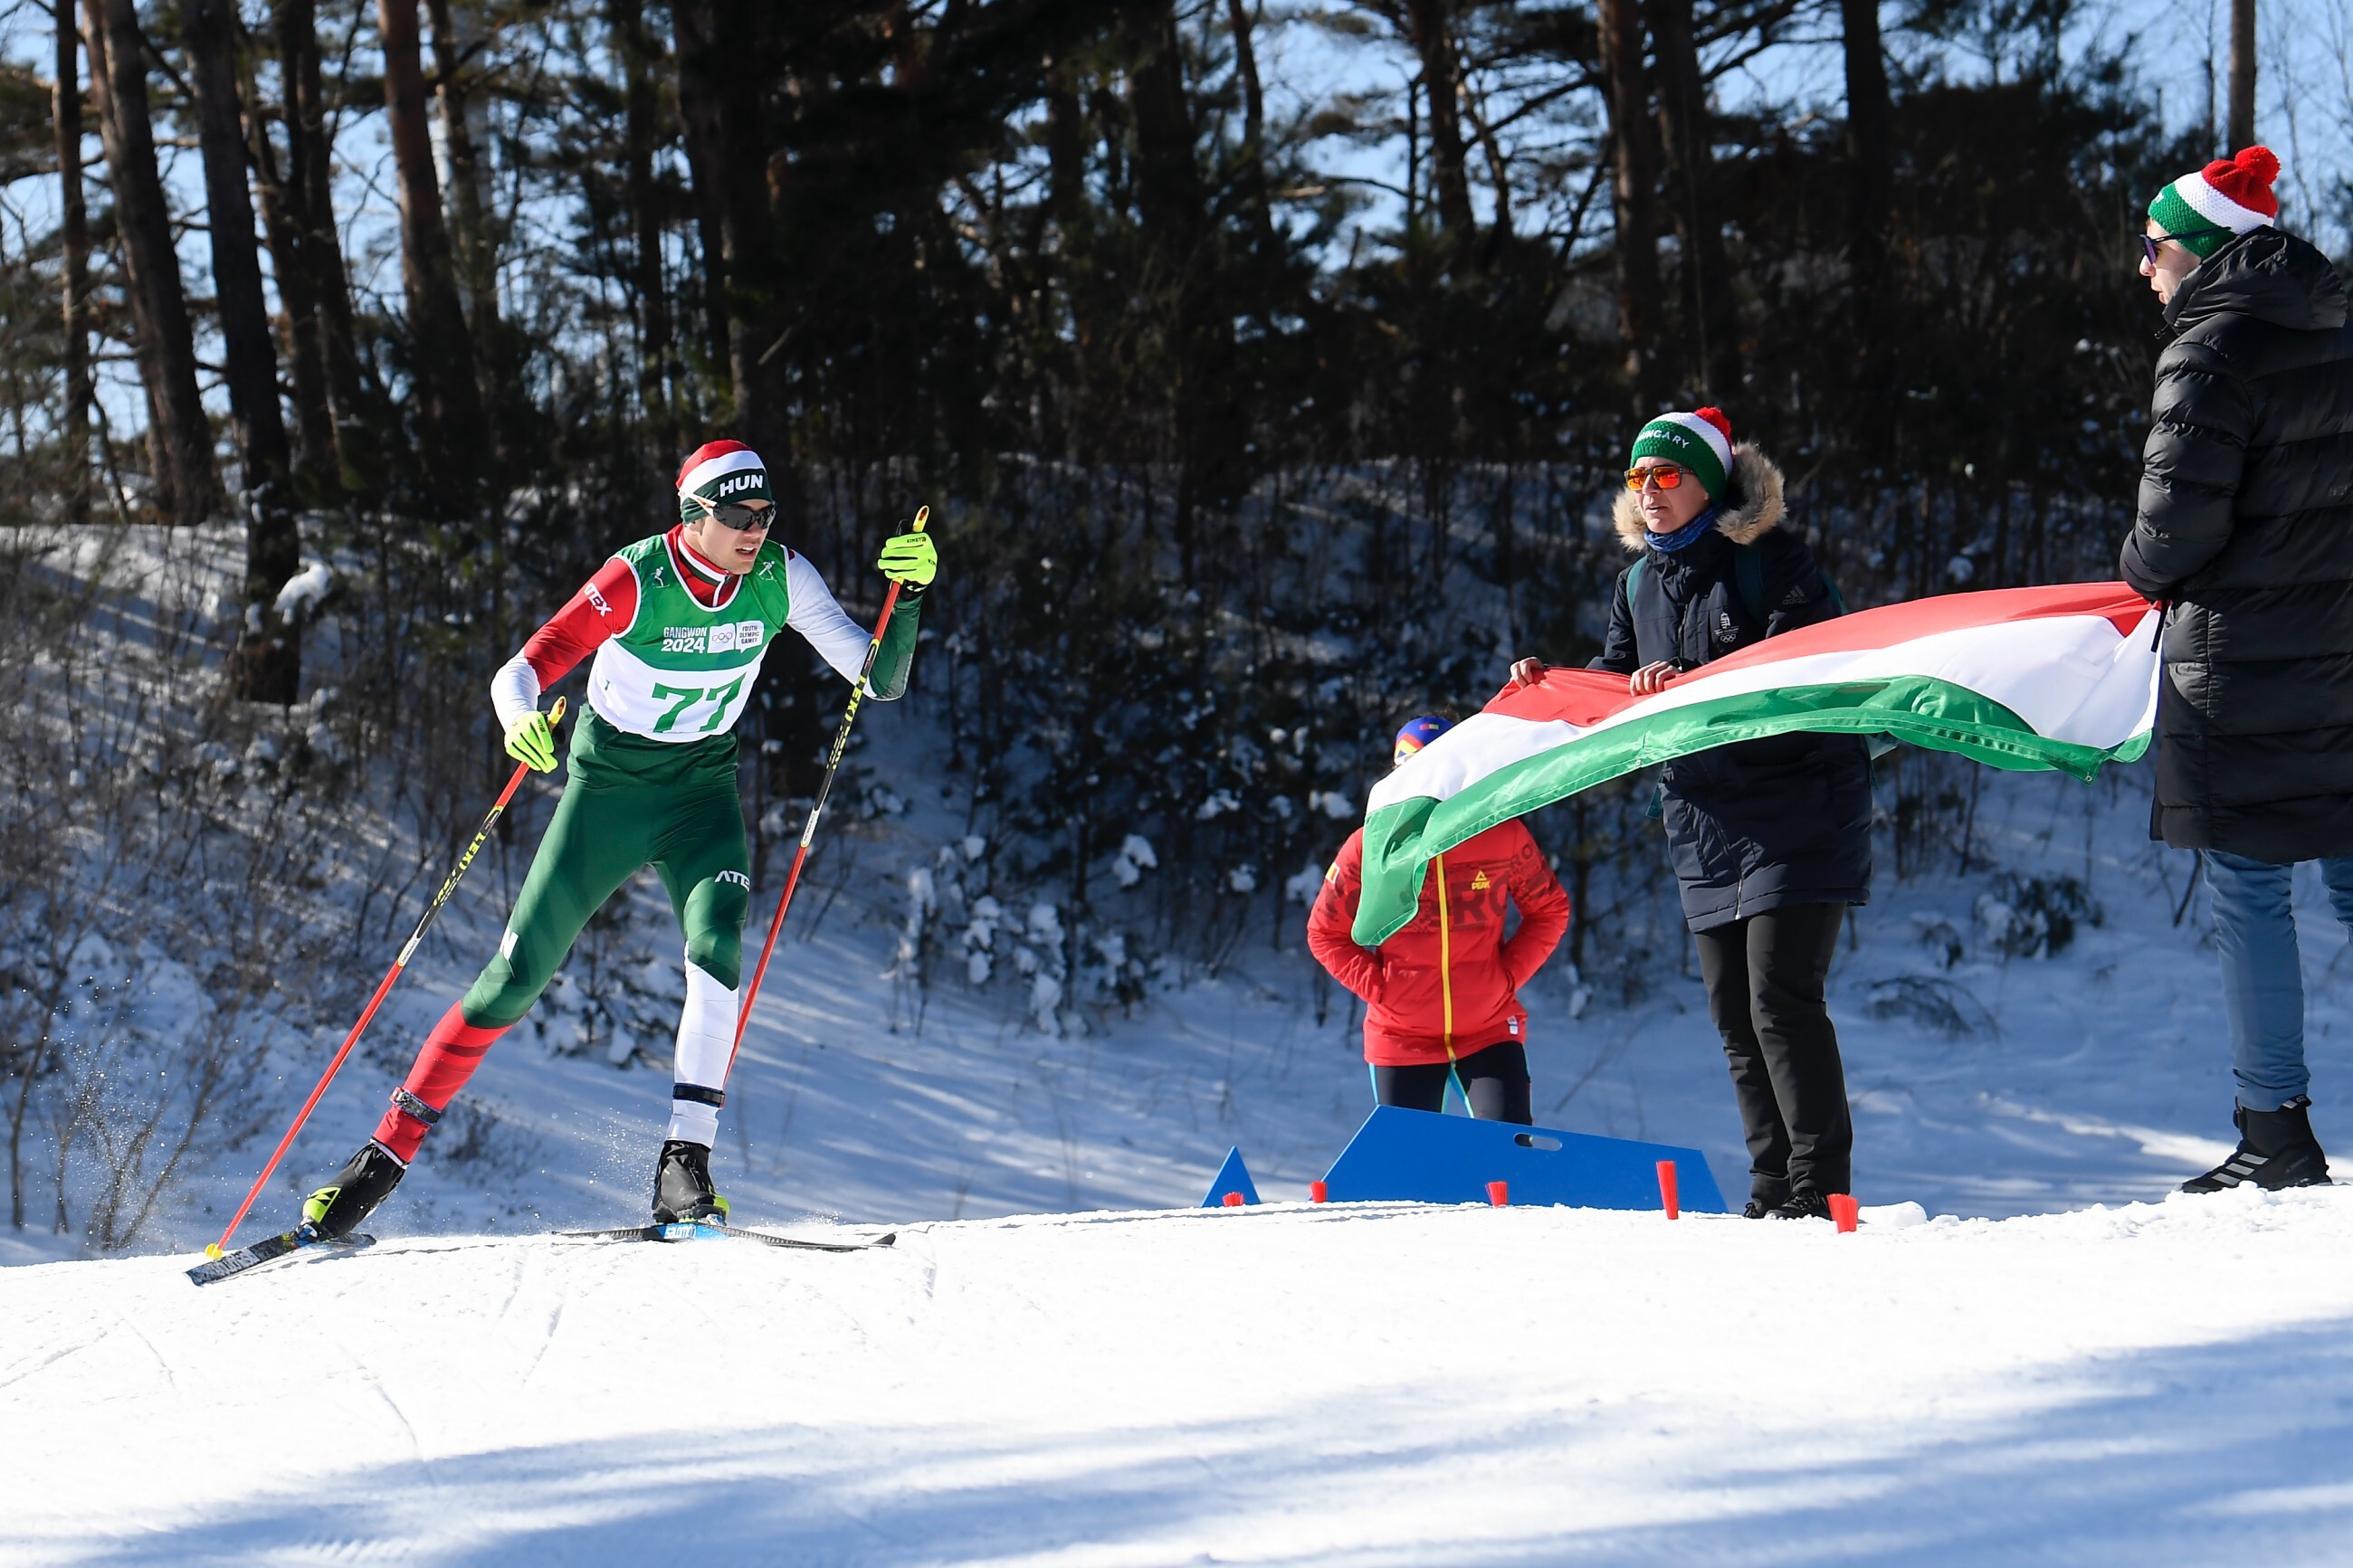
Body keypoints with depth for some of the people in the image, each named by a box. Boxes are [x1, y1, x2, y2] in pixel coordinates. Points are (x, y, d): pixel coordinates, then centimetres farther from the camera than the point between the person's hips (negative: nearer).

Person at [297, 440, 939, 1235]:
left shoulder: (781, 578, -12)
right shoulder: (637, 580, -22)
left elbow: (879, 681, -10)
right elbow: (520, 672, -25)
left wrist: (908, 592, -26)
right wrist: (521, 719, -48)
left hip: (702, 788, 2)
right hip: (608, 782, -2)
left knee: (716, 943, -27)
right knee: (516, 978, -2)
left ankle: (684, 1167, -25)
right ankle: (385, 1156, 12)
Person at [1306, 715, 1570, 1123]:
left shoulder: (1503, 836, -6)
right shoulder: (1369, 848, -7)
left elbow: (1550, 910, 7)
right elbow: (1326, 933, 4)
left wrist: (1510, 974, -4)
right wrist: (1376, 986, -7)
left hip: (1490, 1031, 0)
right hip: (1402, 1038, 0)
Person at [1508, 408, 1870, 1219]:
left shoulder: (1770, 558, -9)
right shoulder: (1639, 581, 13)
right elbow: (1616, 682, 20)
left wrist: (1693, 682, -27)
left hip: (1799, 801, -7)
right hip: (1702, 818, 7)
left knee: (1780, 994, -15)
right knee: (1733, 1010, 6)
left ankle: (1820, 1186, -11)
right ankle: (1772, 1187, 11)